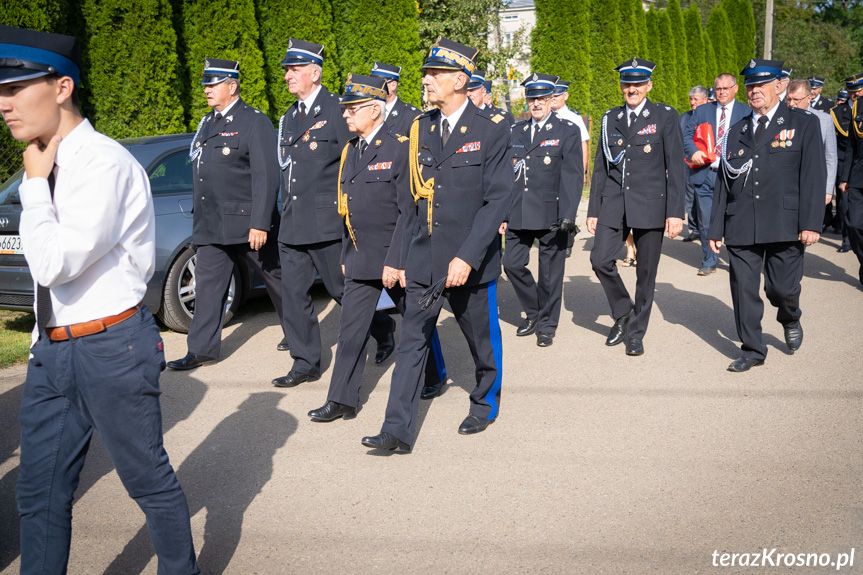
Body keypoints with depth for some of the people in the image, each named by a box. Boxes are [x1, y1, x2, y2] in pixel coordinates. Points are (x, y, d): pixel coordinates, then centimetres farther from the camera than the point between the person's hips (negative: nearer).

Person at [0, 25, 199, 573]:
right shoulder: (49, 163, 9)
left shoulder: (105, 163, -17)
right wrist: (46, 337, 20)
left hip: (113, 348, -8)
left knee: (150, 481, 9)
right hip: (54, 351, 8)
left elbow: (54, 263, -24)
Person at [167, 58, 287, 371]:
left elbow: (266, 178, -16)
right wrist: (199, 215, 17)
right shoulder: (207, 123, 16)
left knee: (276, 278, 7)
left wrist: (260, 223, -21)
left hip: (247, 222, -7)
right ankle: (202, 349, 10)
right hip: (211, 225, 7)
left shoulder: (255, 122, -9)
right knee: (208, 284, 5)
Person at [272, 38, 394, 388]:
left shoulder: (337, 110, -7)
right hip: (292, 224, 7)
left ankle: (384, 329, 28)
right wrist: (286, 210, 18)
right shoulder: (289, 117, 16)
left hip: (328, 222, -7)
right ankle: (305, 363, 15)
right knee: (293, 292, 5)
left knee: (342, 288, 2)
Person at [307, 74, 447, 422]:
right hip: (358, 259, 6)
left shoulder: (400, 148, -12)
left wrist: (395, 261, -19)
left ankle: (435, 377, 35)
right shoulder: (349, 151, 10)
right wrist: (346, 256, 13)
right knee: (351, 328, 3)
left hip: (395, 257, -6)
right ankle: (342, 400, 7)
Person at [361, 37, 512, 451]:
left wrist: (467, 257, -22)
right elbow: (415, 199, 12)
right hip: (424, 260, 4)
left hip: (472, 261, -4)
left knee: (482, 340, 13)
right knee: (411, 342, 0)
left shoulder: (491, 129, -8)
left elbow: (498, 199, -14)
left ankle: (485, 404, 37)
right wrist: (405, 258, 11)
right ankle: (398, 430, 3)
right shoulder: (421, 129, 8)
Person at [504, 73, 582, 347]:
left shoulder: (567, 131, -2)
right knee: (512, 264, 4)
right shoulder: (517, 131, 12)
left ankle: (547, 325, 20)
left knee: (550, 273, 4)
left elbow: (573, 176, -8)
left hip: (552, 215, -4)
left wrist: (568, 215, -16)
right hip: (519, 213, 5)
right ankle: (533, 312, 27)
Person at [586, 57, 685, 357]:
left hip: (650, 203, -3)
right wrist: (593, 210, 10)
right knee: (600, 259, -8)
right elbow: (600, 167, 13)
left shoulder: (665, 116, -1)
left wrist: (675, 212, -11)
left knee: (646, 271, 3)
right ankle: (623, 313, 18)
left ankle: (636, 332, 18)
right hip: (614, 202, 3)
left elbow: (675, 166, -4)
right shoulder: (610, 119, 10)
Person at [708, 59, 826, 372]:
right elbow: (723, 182, 14)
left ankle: (790, 320, 33)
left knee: (783, 288, -2)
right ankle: (752, 350, 17)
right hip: (741, 227, 3)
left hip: (785, 225, -3)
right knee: (743, 289, 2)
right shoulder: (736, 131, 14)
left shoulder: (803, 123, 4)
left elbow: (813, 176, -3)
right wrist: (716, 228, 10)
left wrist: (811, 223, -12)